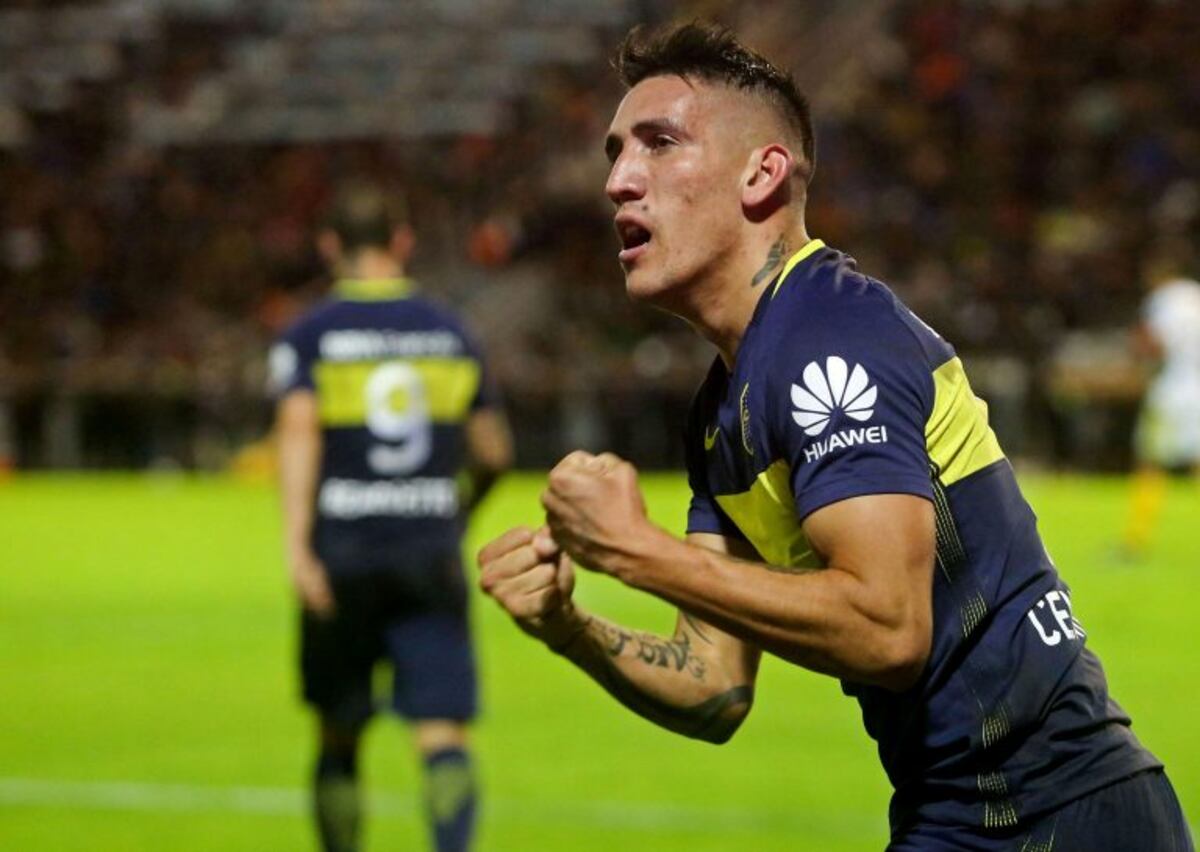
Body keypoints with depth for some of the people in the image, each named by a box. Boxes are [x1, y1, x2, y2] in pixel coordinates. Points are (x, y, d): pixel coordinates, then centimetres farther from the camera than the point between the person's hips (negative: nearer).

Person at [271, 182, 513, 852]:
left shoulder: (309, 337, 1)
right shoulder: (450, 333, 10)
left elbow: (298, 430, -16)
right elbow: (494, 452, 13)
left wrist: (297, 543, -23)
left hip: (342, 553, -1)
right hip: (432, 548, 1)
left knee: (340, 738, 14)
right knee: (442, 731, -8)